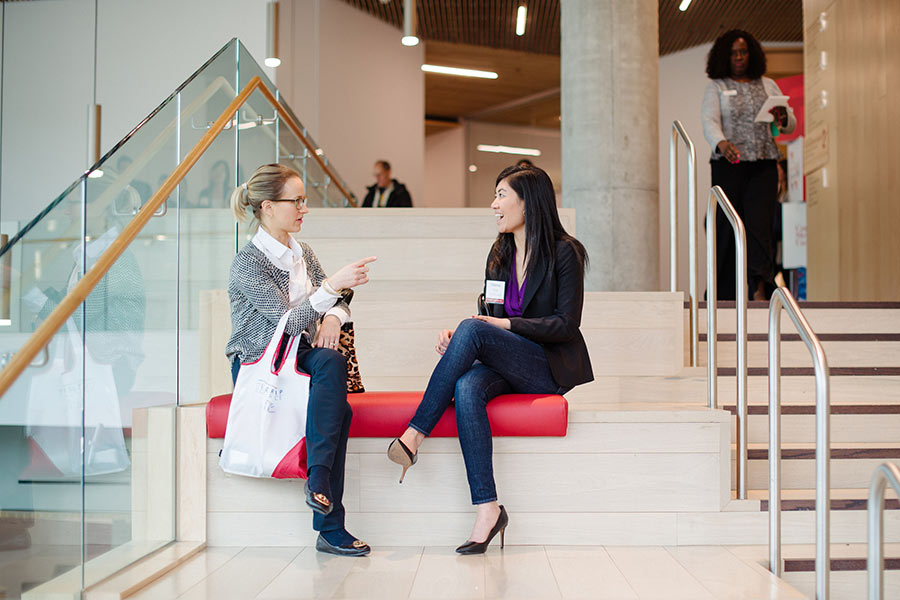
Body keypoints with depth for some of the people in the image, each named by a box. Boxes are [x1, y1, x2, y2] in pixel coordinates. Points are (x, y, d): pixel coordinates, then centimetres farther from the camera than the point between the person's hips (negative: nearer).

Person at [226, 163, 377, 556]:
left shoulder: (303, 254, 13)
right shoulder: (248, 262, -11)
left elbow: (337, 303, 17)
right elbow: (287, 321, -20)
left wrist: (334, 317, -8)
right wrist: (332, 285, -31)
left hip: (300, 358, 6)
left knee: (331, 361, -31)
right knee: (339, 408, -30)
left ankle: (319, 479, -32)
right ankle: (330, 529, -29)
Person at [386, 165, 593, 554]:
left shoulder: (564, 252, -5)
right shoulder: (499, 254, 14)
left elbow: (566, 324, -10)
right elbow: (491, 318, 15)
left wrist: (507, 325, -17)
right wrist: (457, 335, -6)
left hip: (550, 368, -5)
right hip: (508, 368, 5)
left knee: (472, 331, -29)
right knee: (467, 387, -31)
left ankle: (415, 435, -27)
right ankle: (487, 509, -35)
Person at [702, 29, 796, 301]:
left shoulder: (768, 85, 17)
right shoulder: (717, 87, 8)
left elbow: (791, 125, 14)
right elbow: (709, 122, -8)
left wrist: (783, 118, -11)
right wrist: (722, 143, -30)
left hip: (764, 165, 2)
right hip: (729, 165, -2)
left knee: (760, 223, -14)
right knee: (728, 225, -5)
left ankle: (760, 289, -25)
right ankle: (725, 296, 1)